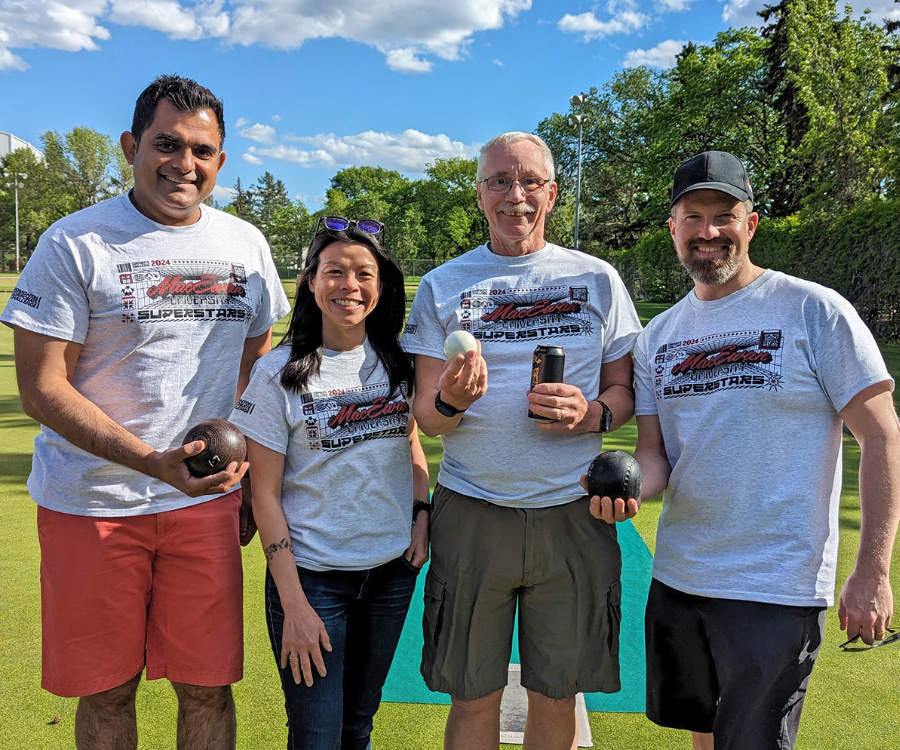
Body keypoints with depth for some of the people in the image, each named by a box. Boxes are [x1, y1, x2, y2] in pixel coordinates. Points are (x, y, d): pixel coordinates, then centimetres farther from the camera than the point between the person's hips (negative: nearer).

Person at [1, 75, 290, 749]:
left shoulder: (245, 244, 6)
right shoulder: (75, 243, -7)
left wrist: (255, 479, 10)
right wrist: (153, 461, -21)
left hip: (206, 499, 3)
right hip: (91, 504, -2)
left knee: (207, 688, 8)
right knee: (105, 692, 11)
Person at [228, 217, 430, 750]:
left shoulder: (398, 362, 1)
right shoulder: (279, 373, -10)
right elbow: (266, 493, -9)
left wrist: (421, 516, -1)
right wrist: (292, 602, -12)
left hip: (394, 569, 4)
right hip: (312, 575, -4)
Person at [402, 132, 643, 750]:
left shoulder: (597, 278, 6)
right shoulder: (443, 285, 5)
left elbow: (626, 390, 10)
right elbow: (426, 414, 3)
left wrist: (593, 413, -12)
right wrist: (451, 401, -20)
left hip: (573, 511, 1)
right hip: (472, 509, 0)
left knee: (557, 698, 12)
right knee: (473, 698, 9)